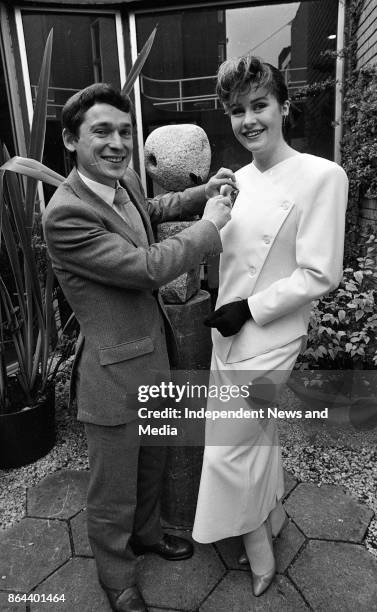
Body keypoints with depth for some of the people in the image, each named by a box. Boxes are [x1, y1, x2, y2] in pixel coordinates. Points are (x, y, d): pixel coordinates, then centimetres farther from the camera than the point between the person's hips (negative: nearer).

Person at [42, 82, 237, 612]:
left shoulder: (126, 181, 3)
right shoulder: (66, 214, -24)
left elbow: (152, 209, 26)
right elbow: (149, 267, -26)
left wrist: (203, 192, 10)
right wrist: (210, 225, -13)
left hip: (154, 356, 9)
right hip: (115, 374, -8)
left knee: (151, 465, 29)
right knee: (114, 493, 15)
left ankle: (146, 533, 57)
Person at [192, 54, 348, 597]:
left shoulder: (322, 176, -15)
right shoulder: (240, 177, 6)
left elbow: (320, 275, -17)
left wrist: (250, 308, -17)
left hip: (267, 340, -7)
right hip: (229, 332, 7)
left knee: (228, 450, 4)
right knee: (260, 433, 23)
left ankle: (259, 557, 31)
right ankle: (273, 516, 49)